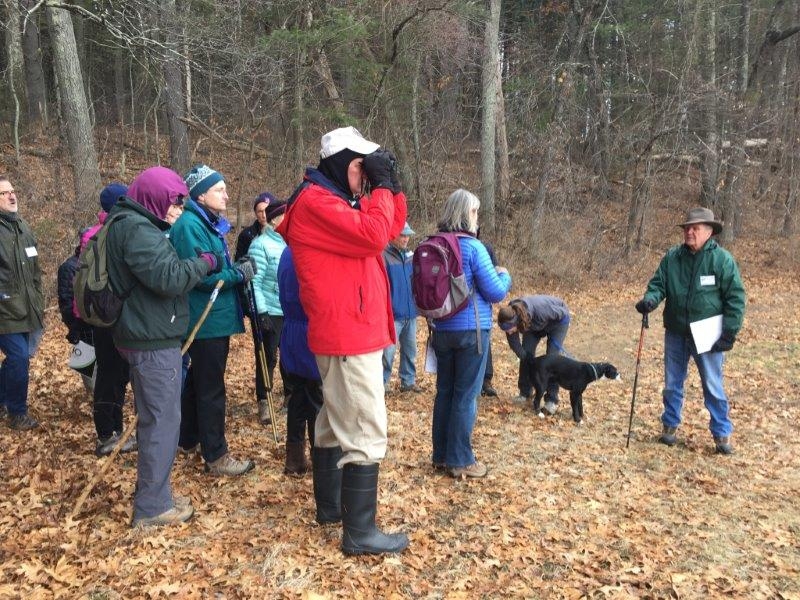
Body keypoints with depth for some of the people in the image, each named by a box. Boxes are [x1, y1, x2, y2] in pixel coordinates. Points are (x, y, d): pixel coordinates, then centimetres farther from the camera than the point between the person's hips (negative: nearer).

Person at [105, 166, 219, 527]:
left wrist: (194, 264, 9)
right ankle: (152, 507, 8)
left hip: (144, 336, 11)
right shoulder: (136, 229, -18)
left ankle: (151, 493, 30)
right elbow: (168, 277, -26)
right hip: (153, 341, -11)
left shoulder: (129, 223, 16)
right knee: (163, 421, -2)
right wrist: (205, 261, -13)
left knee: (153, 418, 18)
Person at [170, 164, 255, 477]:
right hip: (207, 321, -10)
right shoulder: (190, 225, -17)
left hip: (213, 319, 10)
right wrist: (239, 274, -16)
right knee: (211, 389, -3)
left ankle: (188, 439, 34)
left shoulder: (210, 223, 14)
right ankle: (216, 456, 5)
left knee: (198, 382, 20)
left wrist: (236, 268, 2)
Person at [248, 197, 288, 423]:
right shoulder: (261, 244, -10)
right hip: (270, 312, -5)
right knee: (268, 358, 4)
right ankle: (264, 403, 16)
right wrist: (261, 311, -19)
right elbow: (255, 281, -14)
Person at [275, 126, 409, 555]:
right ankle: (359, 533, 1)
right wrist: (381, 187, -12)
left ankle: (330, 505, 33)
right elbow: (373, 235, -25)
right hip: (349, 334, -11)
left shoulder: (336, 201, 17)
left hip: (344, 332, 11)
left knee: (336, 421, 19)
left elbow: (392, 228, 19)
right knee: (366, 433, -7)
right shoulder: (316, 201, -14)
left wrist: (392, 187, 6)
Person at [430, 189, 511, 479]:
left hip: (442, 330, 6)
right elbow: (496, 292, -12)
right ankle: (461, 461, 11)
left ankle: (441, 455, 22)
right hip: (471, 330, -6)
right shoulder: (473, 247, -14)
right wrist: (504, 275, 9)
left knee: (444, 391, 13)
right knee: (466, 396, 2)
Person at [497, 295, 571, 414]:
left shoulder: (539, 310, -46)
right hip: (535, 324, 4)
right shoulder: (510, 318, -31)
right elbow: (514, 343, -16)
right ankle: (524, 392, 9)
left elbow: (563, 313, -27)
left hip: (557, 320, -4)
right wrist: (525, 357, -16)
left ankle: (552, 399, -6)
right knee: (526, 353, -5)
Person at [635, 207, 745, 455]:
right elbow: (658, 284, 2)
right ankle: (670, 425, 29)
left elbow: (736, 298, -8)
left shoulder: (723, 259, -10)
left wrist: (729, 333, -12)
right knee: (672, 384, 14)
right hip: (676, 334, 3)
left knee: (713, 387, 6)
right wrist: (650, 299, -21)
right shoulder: (672, 257, -1)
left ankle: (722, 434, 19)